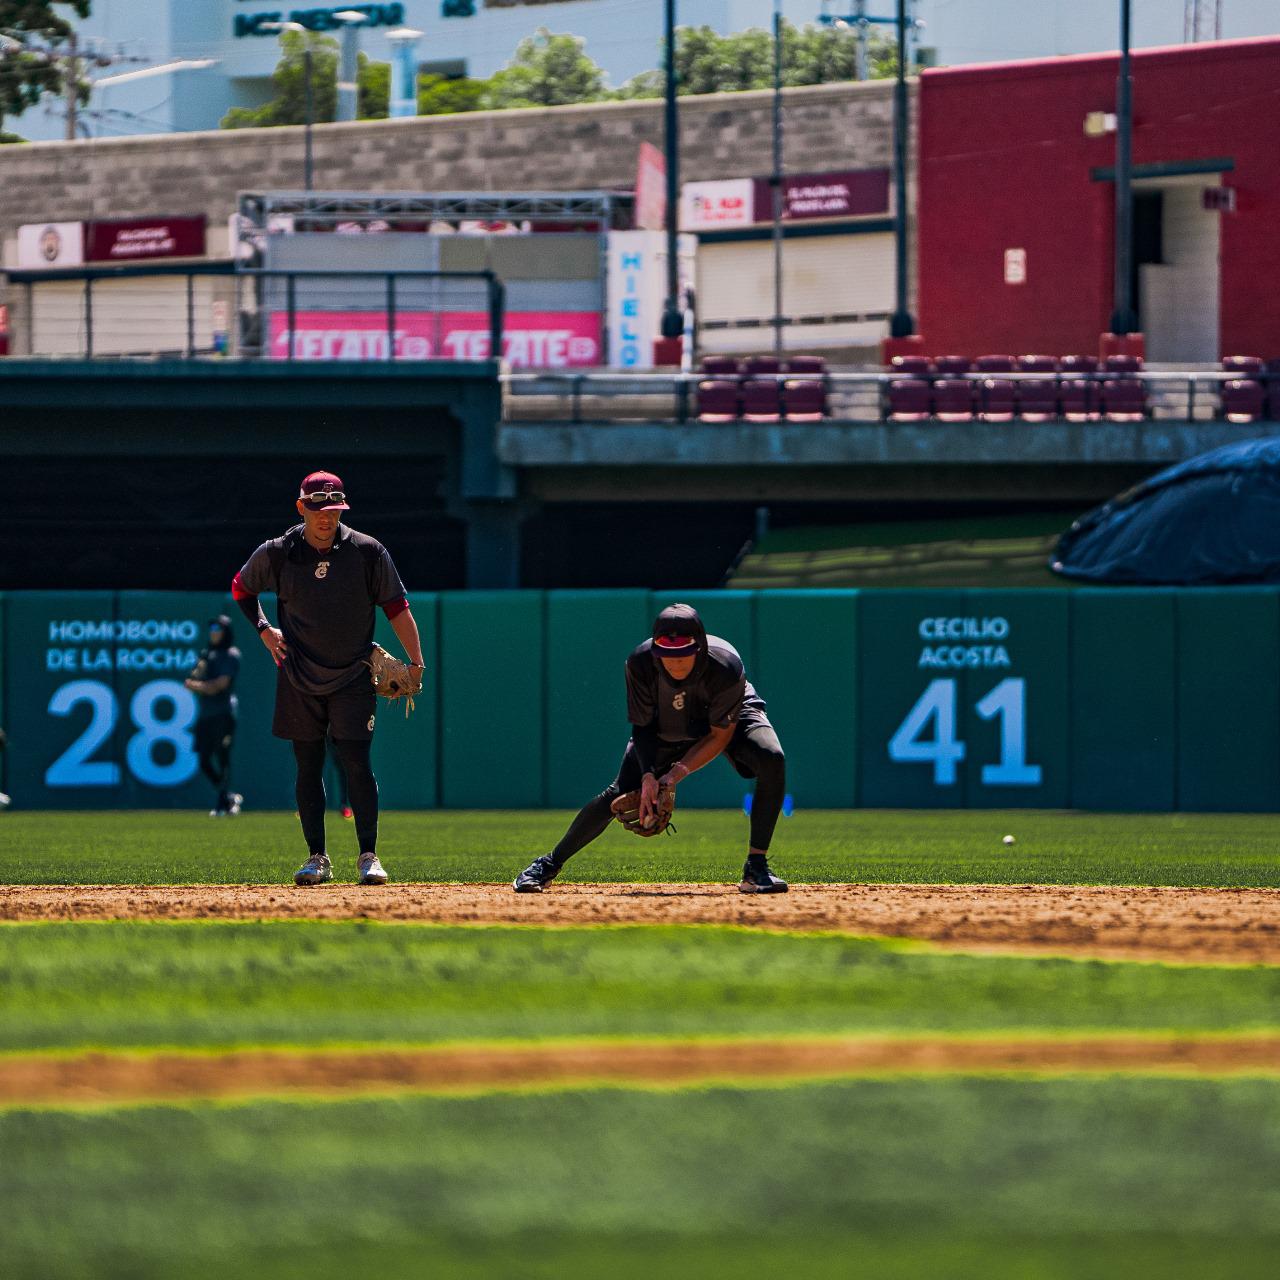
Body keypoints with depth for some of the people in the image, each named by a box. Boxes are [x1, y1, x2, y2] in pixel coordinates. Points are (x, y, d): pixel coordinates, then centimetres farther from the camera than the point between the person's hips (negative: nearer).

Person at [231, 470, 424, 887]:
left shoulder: (368, 552, -7)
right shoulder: (276, 555, -3)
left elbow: (397, 607, -3)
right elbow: (241, 588, 15)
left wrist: (416, 664, -10)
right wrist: (264, 630, 2)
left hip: (353, 679, -2)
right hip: (299, 680, 2)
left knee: (357, 763, -8)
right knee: (308, 766, 4)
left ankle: (368, 855, -4)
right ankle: (317, 857, 12)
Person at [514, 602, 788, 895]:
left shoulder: (726, 667, -38)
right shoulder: (640, 664, -32)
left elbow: (721, 734, -25)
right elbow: (642, 727, -18)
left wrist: (680, 771, -34)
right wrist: (648, 776, -33)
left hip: (728, 720, -1)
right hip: (666, 728, 1)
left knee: (772, 760, -30)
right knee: (619, 794, -7)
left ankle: (756, 867, -23)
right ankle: (551, 863, 13)